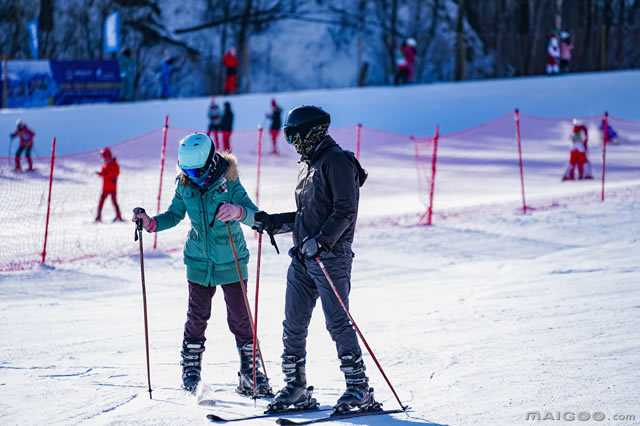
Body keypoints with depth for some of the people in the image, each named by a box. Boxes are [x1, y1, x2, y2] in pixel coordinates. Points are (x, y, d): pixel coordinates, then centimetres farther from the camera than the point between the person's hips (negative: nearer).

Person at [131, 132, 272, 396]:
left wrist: (237, 211, -45)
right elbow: (175, 215, 10)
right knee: (197, 315, 2)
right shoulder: (185, 185, -3)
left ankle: (250, 372, 10)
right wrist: (151, 223, -7)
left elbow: (255, 214, -24)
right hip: (199, 261, 3)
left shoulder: (228, 183, -15)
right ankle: (191, 369, 16)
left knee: (240, 318, -1)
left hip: (231, 262, -3)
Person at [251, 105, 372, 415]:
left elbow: (345, 210, -16)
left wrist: (321, 241, -26)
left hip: (331, 256, -9)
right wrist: (272, 223, 16)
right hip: (303, 256, 9)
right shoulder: (309, 165, 19)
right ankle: (295, 387, 15)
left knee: (337, 323, -9)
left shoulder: (337, 161, -9)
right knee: (293, 325, 6)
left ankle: (359, 388, -4)